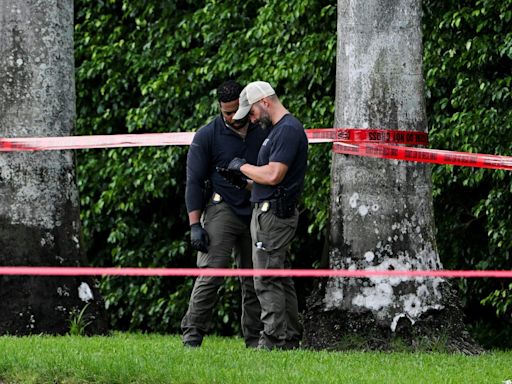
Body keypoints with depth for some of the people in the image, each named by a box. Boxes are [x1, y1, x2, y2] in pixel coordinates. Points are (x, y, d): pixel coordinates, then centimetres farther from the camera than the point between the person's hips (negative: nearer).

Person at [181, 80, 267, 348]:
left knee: (253, 280, 5)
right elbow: (194, 182, -3)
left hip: (254, 214, 4)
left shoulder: (261, 135, 12)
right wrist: (195, 225, -11)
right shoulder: (207, 136, 0)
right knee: (211, 275, -14)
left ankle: (254, 340, 10)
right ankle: (192, 335, -13)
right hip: (221, 212, -4)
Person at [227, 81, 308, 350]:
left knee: (267, 280, -9)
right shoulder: (278, 129, 18)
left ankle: (274, 339, -9)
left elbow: (273, 175, -22)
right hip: (268, 212, 11)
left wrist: (242, 166, -8)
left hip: (273, 214, -11)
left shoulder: (288, 130, -15)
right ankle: (290, 337, 17)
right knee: (281, 279, 13)